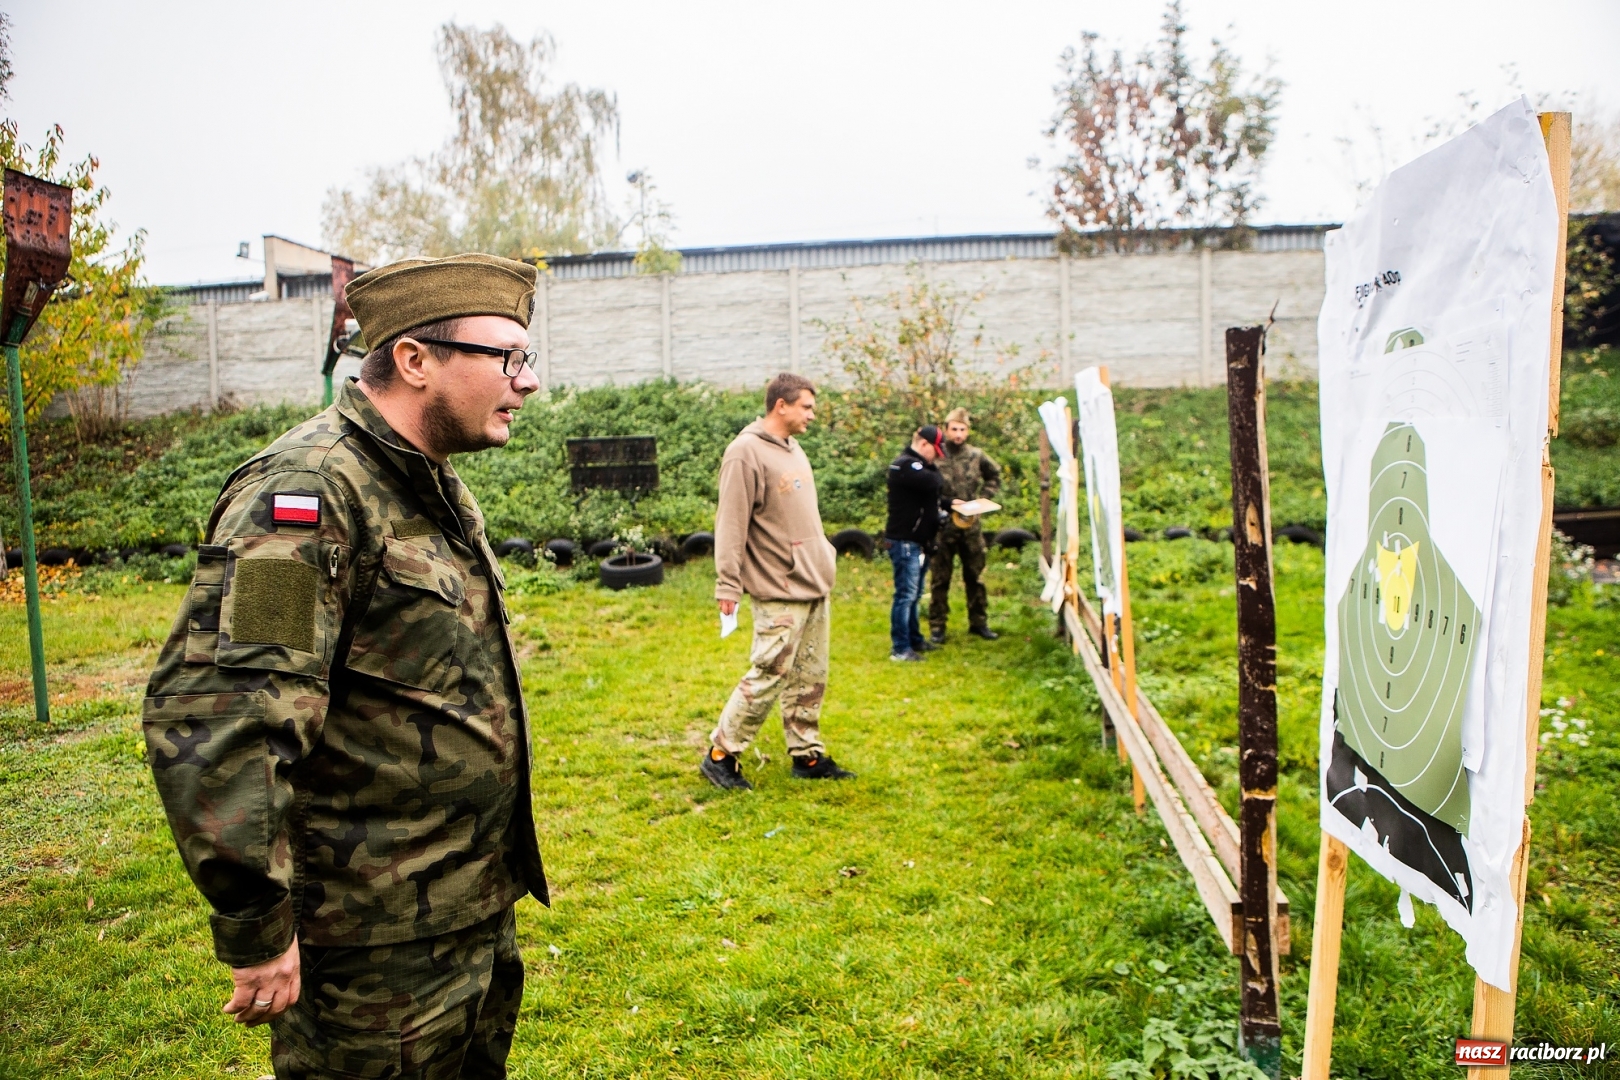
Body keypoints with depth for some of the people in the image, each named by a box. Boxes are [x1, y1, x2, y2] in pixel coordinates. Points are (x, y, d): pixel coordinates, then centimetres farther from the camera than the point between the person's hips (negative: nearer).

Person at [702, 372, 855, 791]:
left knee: (810, 677, 12)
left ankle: (807, 755, 22)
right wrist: (727, 584, -19)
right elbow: (731, 523, -17)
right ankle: (720, 754, 5)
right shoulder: (746, 453, -14)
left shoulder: (793, 449, 13)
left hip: (815, 584, 9)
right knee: (768, 675, -7)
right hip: (780, 590, -9)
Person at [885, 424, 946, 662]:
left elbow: (928, 496, 20)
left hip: (916, 541, 11)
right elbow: (935, 483, -27)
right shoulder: (906, 465, -17)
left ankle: (914, 639, 26)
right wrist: (933, 467, -6)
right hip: (905, 542, -11)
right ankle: (900, 649, -4)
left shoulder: (914, 464, 17)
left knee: (914, 595, 17)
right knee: (905, 595, -8)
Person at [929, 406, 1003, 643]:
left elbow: (995, 477, 18)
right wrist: (948, 502, -14)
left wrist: (982, 499, 5)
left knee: (975, 576, 12)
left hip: (971, 525, 3)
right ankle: (937, 626, 13)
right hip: (942, 526, -3)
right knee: (940, 579, 5)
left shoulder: (977, 455, 3)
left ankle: (979, 622, 25)